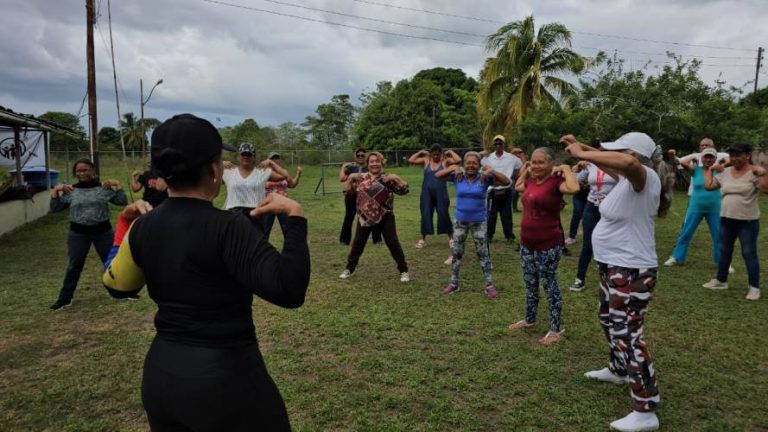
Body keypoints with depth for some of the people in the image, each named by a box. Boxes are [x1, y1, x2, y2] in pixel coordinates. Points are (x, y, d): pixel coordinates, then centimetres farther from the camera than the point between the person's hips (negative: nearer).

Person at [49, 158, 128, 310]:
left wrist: (117, 185, -13)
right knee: (74, 266, 8)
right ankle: (64, 298, 19)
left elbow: (123, 202, -4)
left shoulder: (104, 188, -3)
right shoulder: (70, 191, 0)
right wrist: (55, 191, -8)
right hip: (78, 233, 1)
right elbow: (55, 208, 2)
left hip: (103, 231, 0)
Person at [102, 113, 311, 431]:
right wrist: (295, 216, -26)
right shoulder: (227, 228, -24)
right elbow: (289, 290, -33)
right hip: (226, 380, -6)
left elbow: (116, 286, 13)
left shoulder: (143, 228, -4)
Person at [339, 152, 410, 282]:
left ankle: (404, 270, 9)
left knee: (393, 243, -2)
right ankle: (349, 268, 26)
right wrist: (350, 178, -6)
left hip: (385, 217, -3)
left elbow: (404, 190, -11)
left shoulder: (388, 178, -4)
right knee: (358, 243, 11)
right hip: (365, 217, 3)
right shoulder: (360, 178, 5)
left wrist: (396, 178, -23)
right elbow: (347, 192, 6)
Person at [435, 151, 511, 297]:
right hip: (460, 221, 2)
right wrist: (453, 168, -21)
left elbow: (506, 182, -14)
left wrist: (492, 171, -25)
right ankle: (454, 283, 26)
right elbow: (437, 176, -9)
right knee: (457, 252, 12)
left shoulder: (485, 178, -8)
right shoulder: (458, 176, -4)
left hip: (479, 222, -2)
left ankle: (489, 285, 15)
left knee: (483, 253, 5)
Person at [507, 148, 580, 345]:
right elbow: (517, 187, 30)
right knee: (530, 283, 21)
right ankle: (529, 319, 38)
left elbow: (574, 188, -38)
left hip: (548, 245, -8)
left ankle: (556, 329, 17)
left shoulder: (556, 181, -15)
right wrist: (525, 170, 18)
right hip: (527, 243, 8)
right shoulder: (532, 180, 7)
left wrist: (566, 169, -21)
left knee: (549, 284, 3)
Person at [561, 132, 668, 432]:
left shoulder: (645, 178, -21)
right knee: (610, 322, 28)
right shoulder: (627, 178, 5)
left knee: (628, 335, -7)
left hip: (632, 272, -11)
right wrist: (581, 147, 13)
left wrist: (581, 154, -35)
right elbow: (607, 164, 23)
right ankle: (618, 370, 52)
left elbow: (628, 162, -44)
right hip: (614, 267, 11)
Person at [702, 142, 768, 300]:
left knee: (749, 253, 0)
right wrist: (708, 170, 16)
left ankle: (754, 287, 10)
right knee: (724, 251, 15)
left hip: (747, 221, -6)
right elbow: (708, 186, 11)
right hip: (726, 219, 6)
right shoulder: (725, 172, 7)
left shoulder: (754, 172, -9)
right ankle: (721, 280, 28)